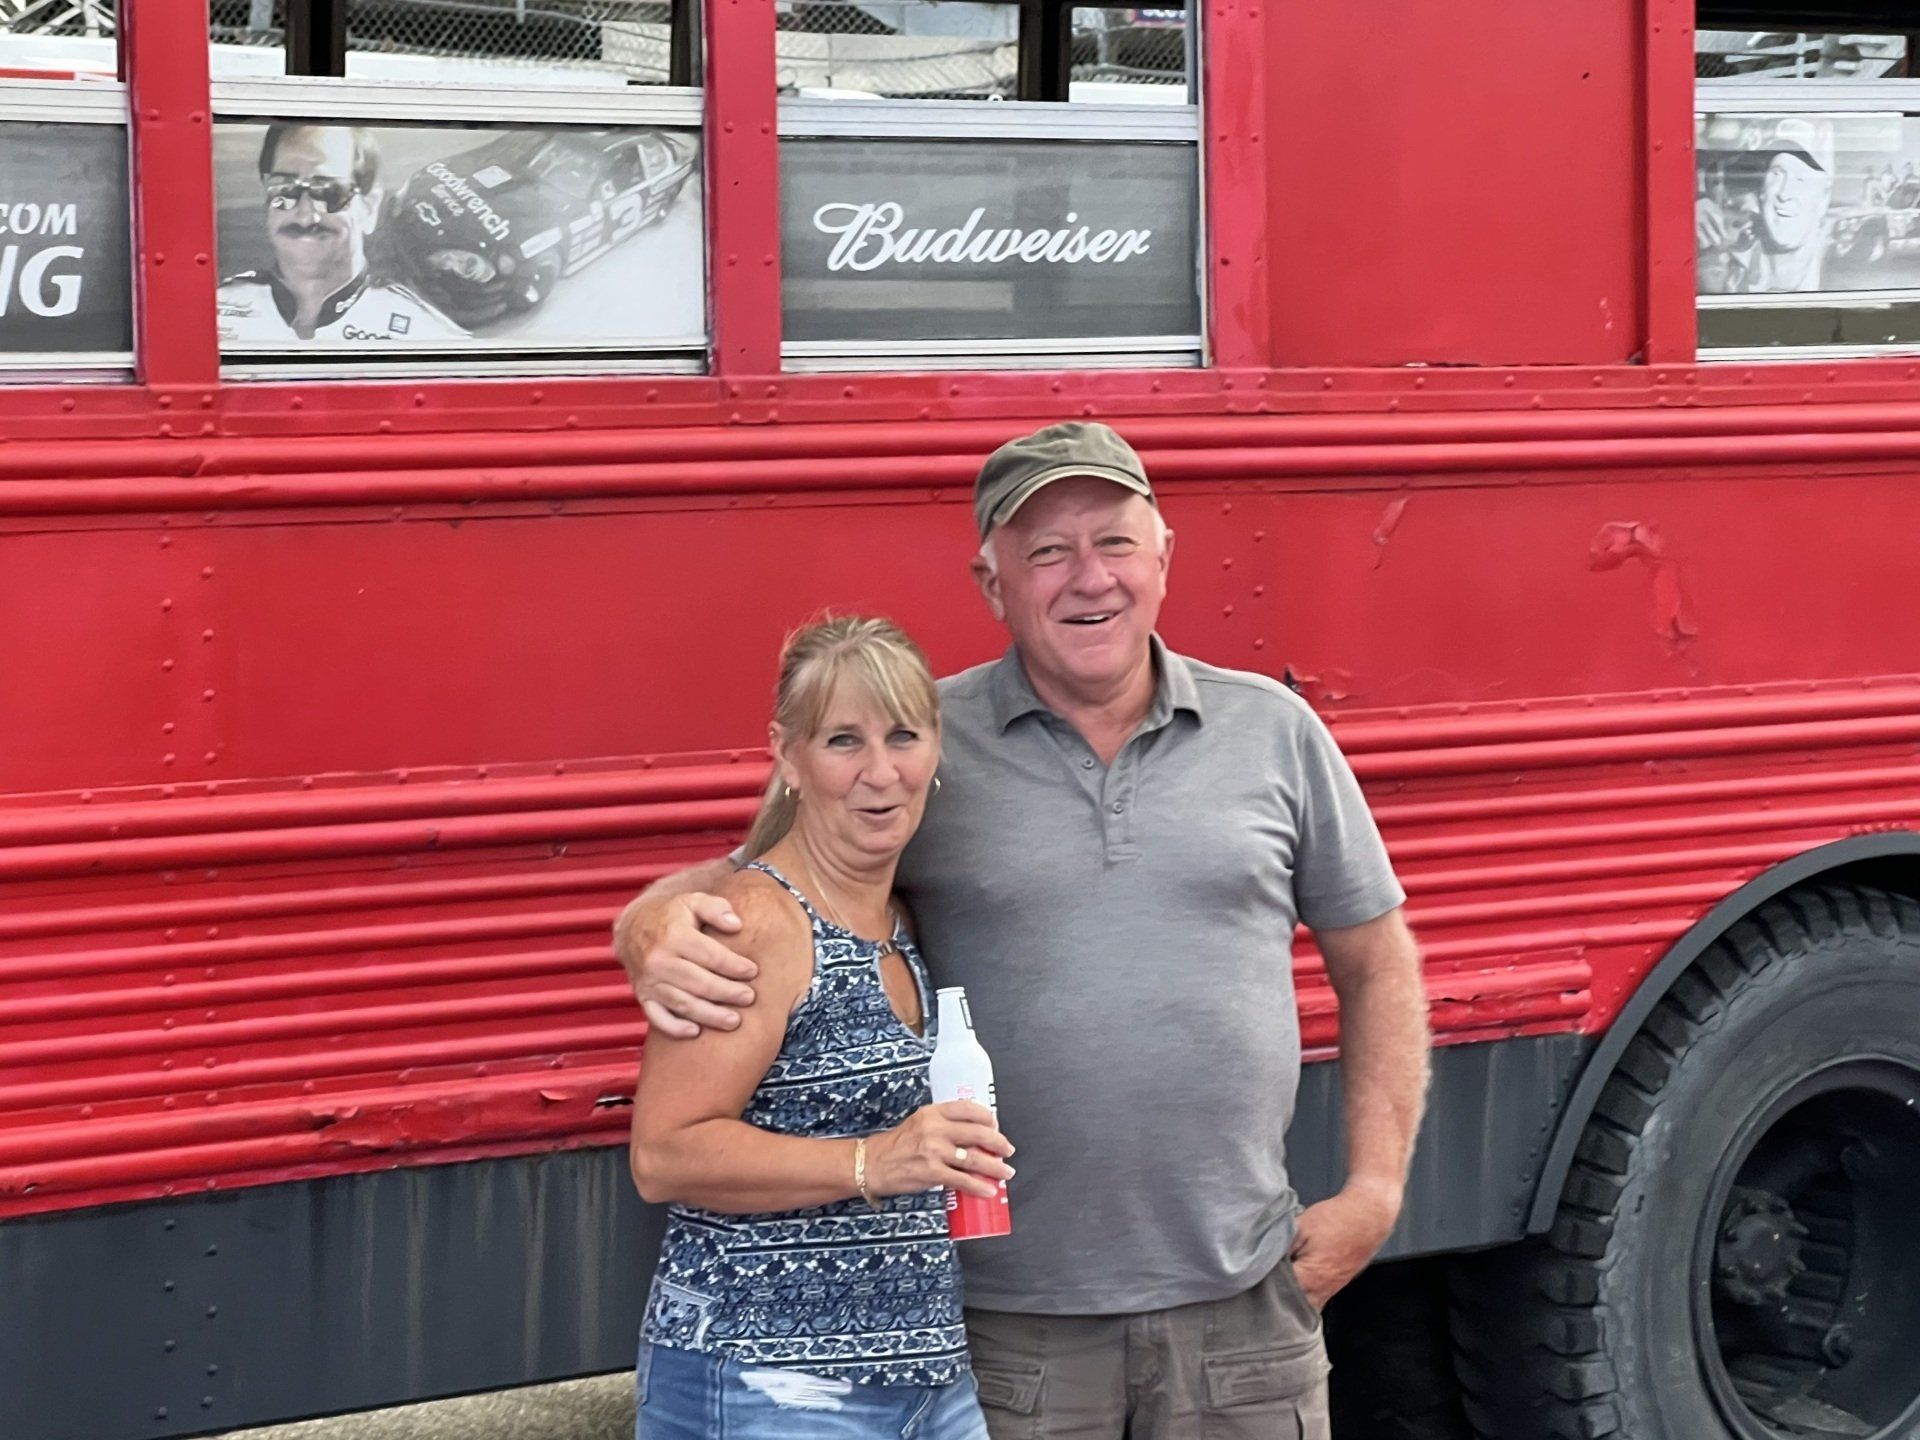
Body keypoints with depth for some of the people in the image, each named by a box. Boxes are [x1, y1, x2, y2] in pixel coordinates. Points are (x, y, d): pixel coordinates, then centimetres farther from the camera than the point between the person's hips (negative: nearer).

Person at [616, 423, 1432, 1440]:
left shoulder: (1273, 730, 6)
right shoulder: (917, 746, 0)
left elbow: (1377, 967, 13)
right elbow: (741, 885, 2)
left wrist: (1375, 1189, 3)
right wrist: (660, 932, -22)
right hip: (1009, 1318, -1)